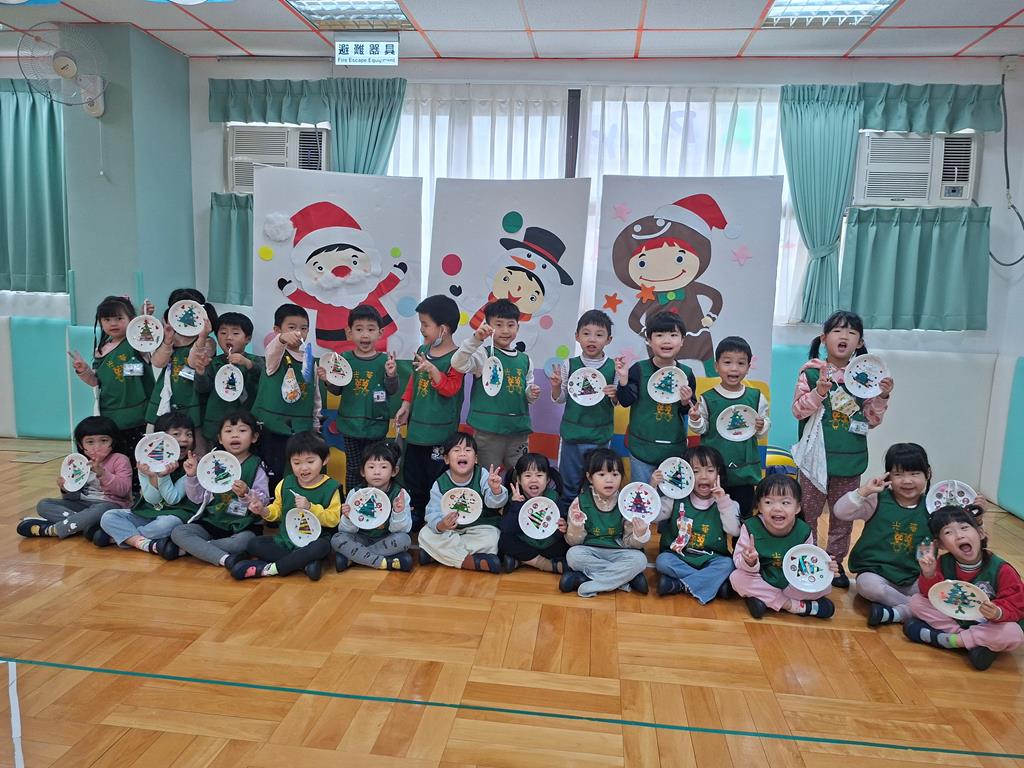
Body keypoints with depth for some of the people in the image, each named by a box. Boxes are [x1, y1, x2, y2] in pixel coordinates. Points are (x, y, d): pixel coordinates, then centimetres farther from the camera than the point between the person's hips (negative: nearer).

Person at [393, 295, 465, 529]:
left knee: (436, 475, 1)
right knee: (412, 475, 18)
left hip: (440, 430, -8)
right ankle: (415, 516, 33)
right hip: (417, 425, 8)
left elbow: (450, 389, -20)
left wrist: (432, 369, -31)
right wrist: (406, 405, 10)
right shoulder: (422, 350, 7)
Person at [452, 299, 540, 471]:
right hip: (488, 429, -4)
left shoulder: (525, 360, 10)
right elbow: (458, 364, -22)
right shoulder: (483, 355, -5)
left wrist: (532, 394, -4)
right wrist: (475, 339, -31)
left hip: (518, 430, 4)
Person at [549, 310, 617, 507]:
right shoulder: (568, 365, -4)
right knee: (568, 485, 13)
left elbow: (619, 403, 4)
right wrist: (556, 386, -15)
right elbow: (560, 399, 5)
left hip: (600, 435, 0)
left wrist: (615, 395, -18)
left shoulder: (613, 367, -4)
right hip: (572, 433, 0)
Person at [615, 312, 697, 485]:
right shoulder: (639, 369, -8)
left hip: (675, 446, 3)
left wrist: (686, 402, -15)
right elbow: (625, 401, -12)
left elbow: (688, 412, 6)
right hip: (642, 445, -2)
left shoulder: (686, 373, -2)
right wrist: (623, 378, -25)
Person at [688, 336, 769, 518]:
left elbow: (766, 424, 7)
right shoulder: (707, 399, -6)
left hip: (745, 467, 2)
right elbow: (702, 429, 1)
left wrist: (761, 427, -16)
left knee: (744, 512, 13)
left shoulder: (756, 397, -1)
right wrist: (696, 420, -20)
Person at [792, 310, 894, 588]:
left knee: (844, 515, 14)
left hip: (851, 459, 3)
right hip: (817, 457, -3)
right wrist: (818, 392, -23)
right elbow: (798, 411, -10)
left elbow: (872, 419, 7)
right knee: (808, 513, 8)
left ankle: (836, 561, 30)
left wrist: (882, 397, -9)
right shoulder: (812, 372, -6)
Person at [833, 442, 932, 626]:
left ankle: (897, 613, -19)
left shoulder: (930, 508, 3)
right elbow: (840, 513, -14)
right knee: (868, 584, -35)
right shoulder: (878, 501, -6)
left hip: (913, 578, 3)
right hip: (875, 572, -3)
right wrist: (864, 491, -24)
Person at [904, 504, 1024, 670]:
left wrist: (998, 613, -40)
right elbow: (932, 595, -8)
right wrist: (929, 574, -30)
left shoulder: (1001, 570, -19)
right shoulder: (943, 563, -12)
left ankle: (949, 640, -19)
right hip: (954, 619, 3)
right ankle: (974, 642, -19)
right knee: (916, 601, -12)